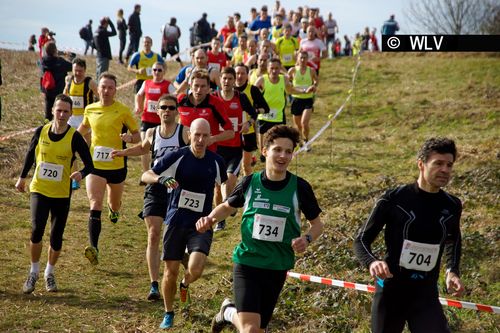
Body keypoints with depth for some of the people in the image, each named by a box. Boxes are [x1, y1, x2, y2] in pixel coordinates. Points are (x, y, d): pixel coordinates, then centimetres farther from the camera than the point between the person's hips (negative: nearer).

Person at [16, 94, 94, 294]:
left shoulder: (74, 137, -10)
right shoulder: (41, 132, -3)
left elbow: (89, 164, -8)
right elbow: (31, 154, 15)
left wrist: (81, 174, -30)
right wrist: (22, 177, 20)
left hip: (62, 194, -1)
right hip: (39, 190, 1)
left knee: (56, 237, 5)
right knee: (37, 230, -14)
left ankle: (49, 273, 29)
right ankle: (34, 272, 6)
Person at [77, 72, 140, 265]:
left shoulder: (123, 111, -6)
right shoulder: (90, 109, 4)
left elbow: (137, 136, 0)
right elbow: (84, 128, 25)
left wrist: (130, 137, -21)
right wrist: (86, 145, 15)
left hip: (117, 165, 0)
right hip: (95, 165, 1)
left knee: (115, 204, 18)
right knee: (95, 205, -15)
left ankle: (114, 208, 59)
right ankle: (94, 248, -24)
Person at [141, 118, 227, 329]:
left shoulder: (216, 161, 1)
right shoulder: (177, 157, -7)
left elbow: (223, 184, 22)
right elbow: (145, 176, -6)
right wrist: (161, 179, -27)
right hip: (176, 222, 0)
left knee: (195, 269, -18)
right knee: (171, 271, 5)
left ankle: (185, 285, 19)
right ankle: (168, 314, 27)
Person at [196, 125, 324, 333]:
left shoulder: (300, 188, -5)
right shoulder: (250, 182, -3)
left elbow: (317, 224, 7)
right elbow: (228, 207, 16)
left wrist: (307, 239, -15)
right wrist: (210, 219, -4)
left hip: (277, 268, 2)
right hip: (246, 262, -1)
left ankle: (230, 313, 43)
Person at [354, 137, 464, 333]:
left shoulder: (452, 206, 0)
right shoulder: (393, 200, -11)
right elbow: (362, 240, -6)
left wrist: (452, 271, 3)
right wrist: (372, 262, -27)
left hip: (426, 295, 2)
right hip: (390, 293, -2)